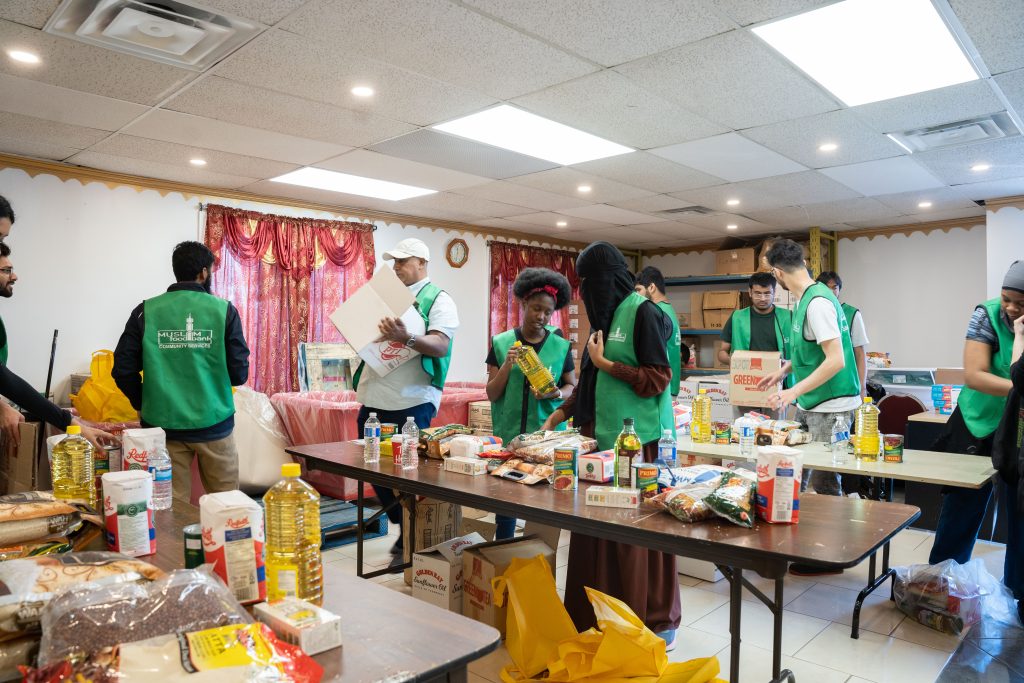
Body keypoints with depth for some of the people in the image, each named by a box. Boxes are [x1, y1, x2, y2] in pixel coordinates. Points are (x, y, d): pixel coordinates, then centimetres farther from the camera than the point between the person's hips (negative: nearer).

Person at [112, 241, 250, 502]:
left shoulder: (146, 312, 0)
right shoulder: (224, 310, -5)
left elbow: (123, 370, -1)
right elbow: (239, 373, -6)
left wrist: (143, 404, 16)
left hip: (163, 424, 2)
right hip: (213, 423, -2)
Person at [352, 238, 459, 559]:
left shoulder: (438, 299, -3)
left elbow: (441, 346, -16)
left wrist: (406, 338, -33)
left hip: (412, 400, -7)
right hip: (374, 398, 7)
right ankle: (404, 528, 28)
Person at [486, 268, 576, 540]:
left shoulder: (561, 346, 2)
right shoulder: (502, 343, 1)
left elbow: (571, 387, 10)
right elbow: (492, 394, 1)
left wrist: (556, 394, -12)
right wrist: (507, 366, -15)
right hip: (508, 435, 0)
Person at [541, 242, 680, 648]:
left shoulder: (643, 313, -10)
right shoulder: (606, 315, 15)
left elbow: (659, 380, -14)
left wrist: (605, 363, -12)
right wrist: (559, 415, 18)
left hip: (638, 440, -8)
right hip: (604, 436, 8)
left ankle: (654, 622, 16)